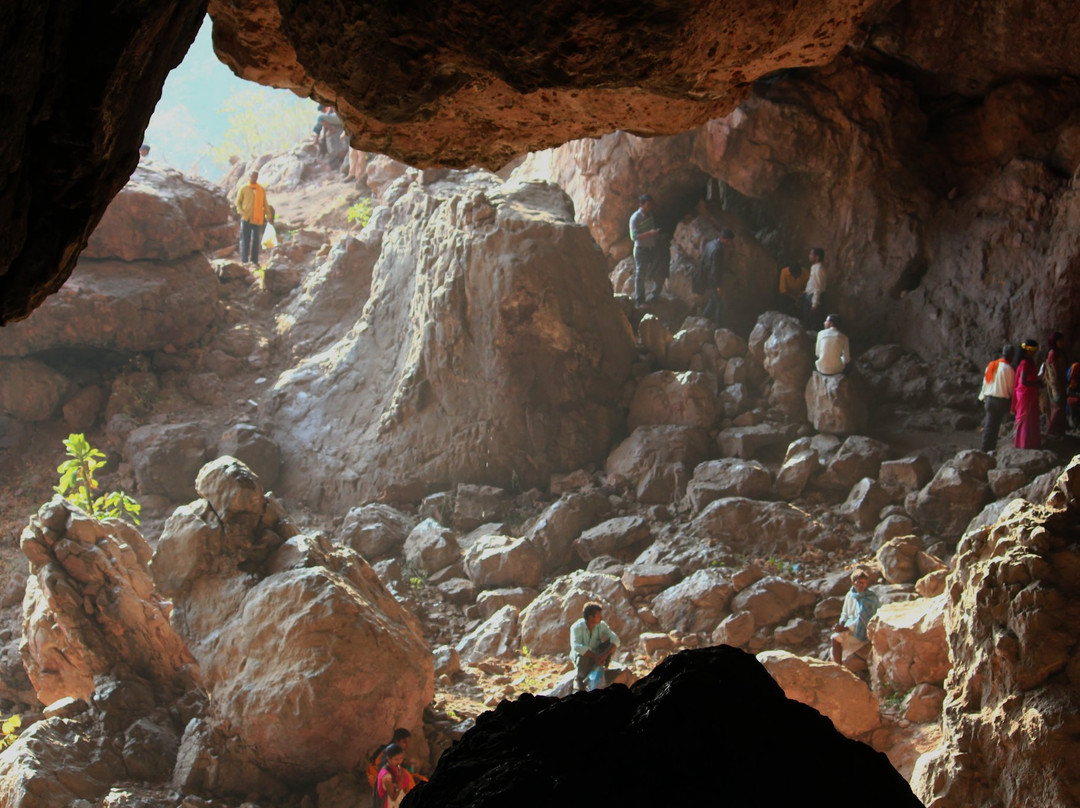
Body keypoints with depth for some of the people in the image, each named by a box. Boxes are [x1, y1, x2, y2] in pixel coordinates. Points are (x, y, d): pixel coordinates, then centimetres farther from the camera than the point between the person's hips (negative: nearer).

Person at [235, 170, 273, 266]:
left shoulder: (262, 190, 10)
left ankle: (254, 260, 9)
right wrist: (241, 212, -11)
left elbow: (265, 203, 14)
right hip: (246, 218, -2)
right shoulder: (243, 189, 4)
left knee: (256, 240, 3)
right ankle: (244, 260, 2)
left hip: (258, 219, 2)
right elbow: (238, 202, 5)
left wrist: (268, 215, 7)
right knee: (245, 240, -1)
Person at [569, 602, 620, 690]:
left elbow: (615, 639, -22)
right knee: (583, 660, -39)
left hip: (597, 655, 3)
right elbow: (576, 646, -37)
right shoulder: (577, 627, -23)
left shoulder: (601, 625, -12)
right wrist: (595, 657, -43)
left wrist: (605, 654, -39)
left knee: (610, 643, -21)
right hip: (581, 656, -3)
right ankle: (580, 678, -5)